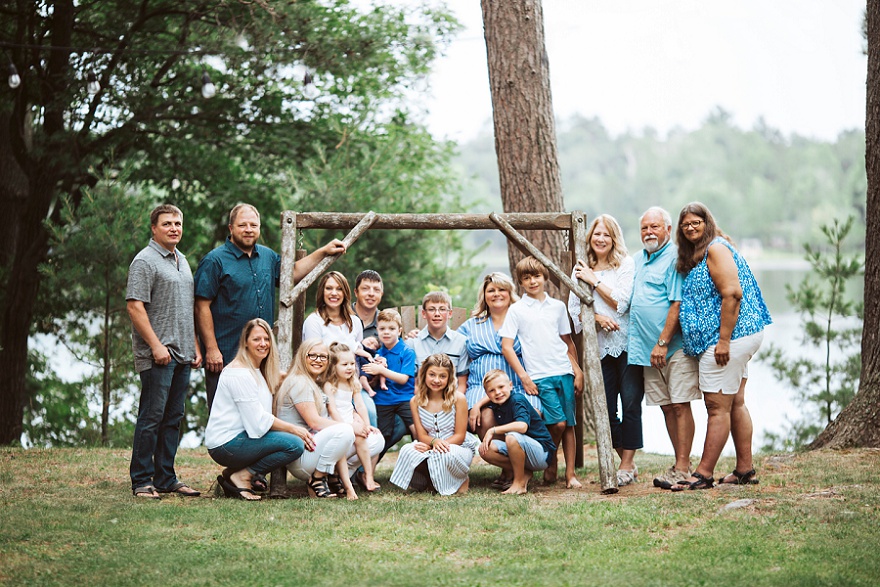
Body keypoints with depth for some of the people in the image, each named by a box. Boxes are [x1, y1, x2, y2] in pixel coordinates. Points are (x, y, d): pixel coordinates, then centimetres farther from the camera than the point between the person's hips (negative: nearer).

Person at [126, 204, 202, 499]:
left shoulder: (182, 261, 19)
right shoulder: (145, 261, -7)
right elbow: (135, 306, -15)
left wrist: (195, 346, 19)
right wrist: (156, 345, -18)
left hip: (182, 355, 8)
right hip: (158, 355, -8)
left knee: (173, 419, 10)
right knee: (151, 418, -6)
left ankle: (166, 477, 15)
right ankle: (141, 481, -1)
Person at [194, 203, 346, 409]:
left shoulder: (268, 256, 14)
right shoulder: (215, 260, -7)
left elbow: (293, 272, 31)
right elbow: (202, 307, -10)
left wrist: (324, 252, 22)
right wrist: (211, 349, -15)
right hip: (226, 357, -6)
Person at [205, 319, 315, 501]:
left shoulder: (259, 371, 17)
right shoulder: (239, 373, -14)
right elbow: (259, 421, -16)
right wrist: (293, 429, -11)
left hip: (241, 438, 10)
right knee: (295, 445, -20)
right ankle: (241, 476, -10)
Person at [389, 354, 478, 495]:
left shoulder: (458, 398, -11)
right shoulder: (416, 401, -1)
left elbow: (460, 435, -9)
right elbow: (421, 435, -2)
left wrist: (430, 447, -22)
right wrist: (434, 442, -28)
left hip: (459, 447, -2)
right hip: (430, 448, 2)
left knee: (445, 456, -39)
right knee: (408, 451, -30)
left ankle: (461, 480, -4)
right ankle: (426, 481, 0)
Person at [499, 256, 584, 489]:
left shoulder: (557, 306, 12)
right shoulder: (516, 310, 3)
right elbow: (506, 346, 0)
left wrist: (578, 371, 11)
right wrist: (524, 377, -6)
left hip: (564, 373, 3)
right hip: (539, 377, -3)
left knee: (569, 424, 1)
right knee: (557, 422, -13)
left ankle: (570, 474, 6)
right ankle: (550, 461, 11)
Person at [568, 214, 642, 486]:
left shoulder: (626, 264, -1)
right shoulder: (581, 270, 12)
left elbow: (621, 302, -10)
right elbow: (574, 308, 7)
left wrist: (594, 281, -8)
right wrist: (597, 317, -11)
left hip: (627, 342, -4)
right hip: (599, 346, 4)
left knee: (630, 403, -6)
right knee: (605, 408, 2)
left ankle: (627, 464, 2)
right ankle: (627, 461, 16)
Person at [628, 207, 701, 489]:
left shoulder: (675, 257, -9)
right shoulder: (639, 260, 18)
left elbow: (677, 303, -16)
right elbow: (627, 302, 28)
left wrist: (662, 343, -20)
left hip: (675, 347, -8)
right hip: (649, 349, 8)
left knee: (680, 405, -7)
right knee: (667, 407, 9)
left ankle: (682, 468, -6)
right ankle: (681, 464, 15)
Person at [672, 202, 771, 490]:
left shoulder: (716, 248, -12)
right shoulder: (697, 254, 19)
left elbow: (732, 294, -21)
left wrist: (723, 341, -24)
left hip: (730, 336, -11)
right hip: (739, 338, 11)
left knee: (718, 406, -8)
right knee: (735, 403, 12)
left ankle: (704, 474, -5)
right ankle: (745, 469, 17)